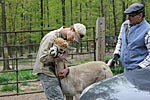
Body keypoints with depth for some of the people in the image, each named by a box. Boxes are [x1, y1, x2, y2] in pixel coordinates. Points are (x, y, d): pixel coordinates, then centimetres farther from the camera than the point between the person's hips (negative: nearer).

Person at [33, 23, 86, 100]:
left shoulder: (64, 38, 10)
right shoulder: (52, 37, -19)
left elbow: (62, 58, 11)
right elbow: (43, 58, -23)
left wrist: (66, 69, -9)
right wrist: (60, 57, -16)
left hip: (54, 72, 9)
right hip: (46, 71, -9)